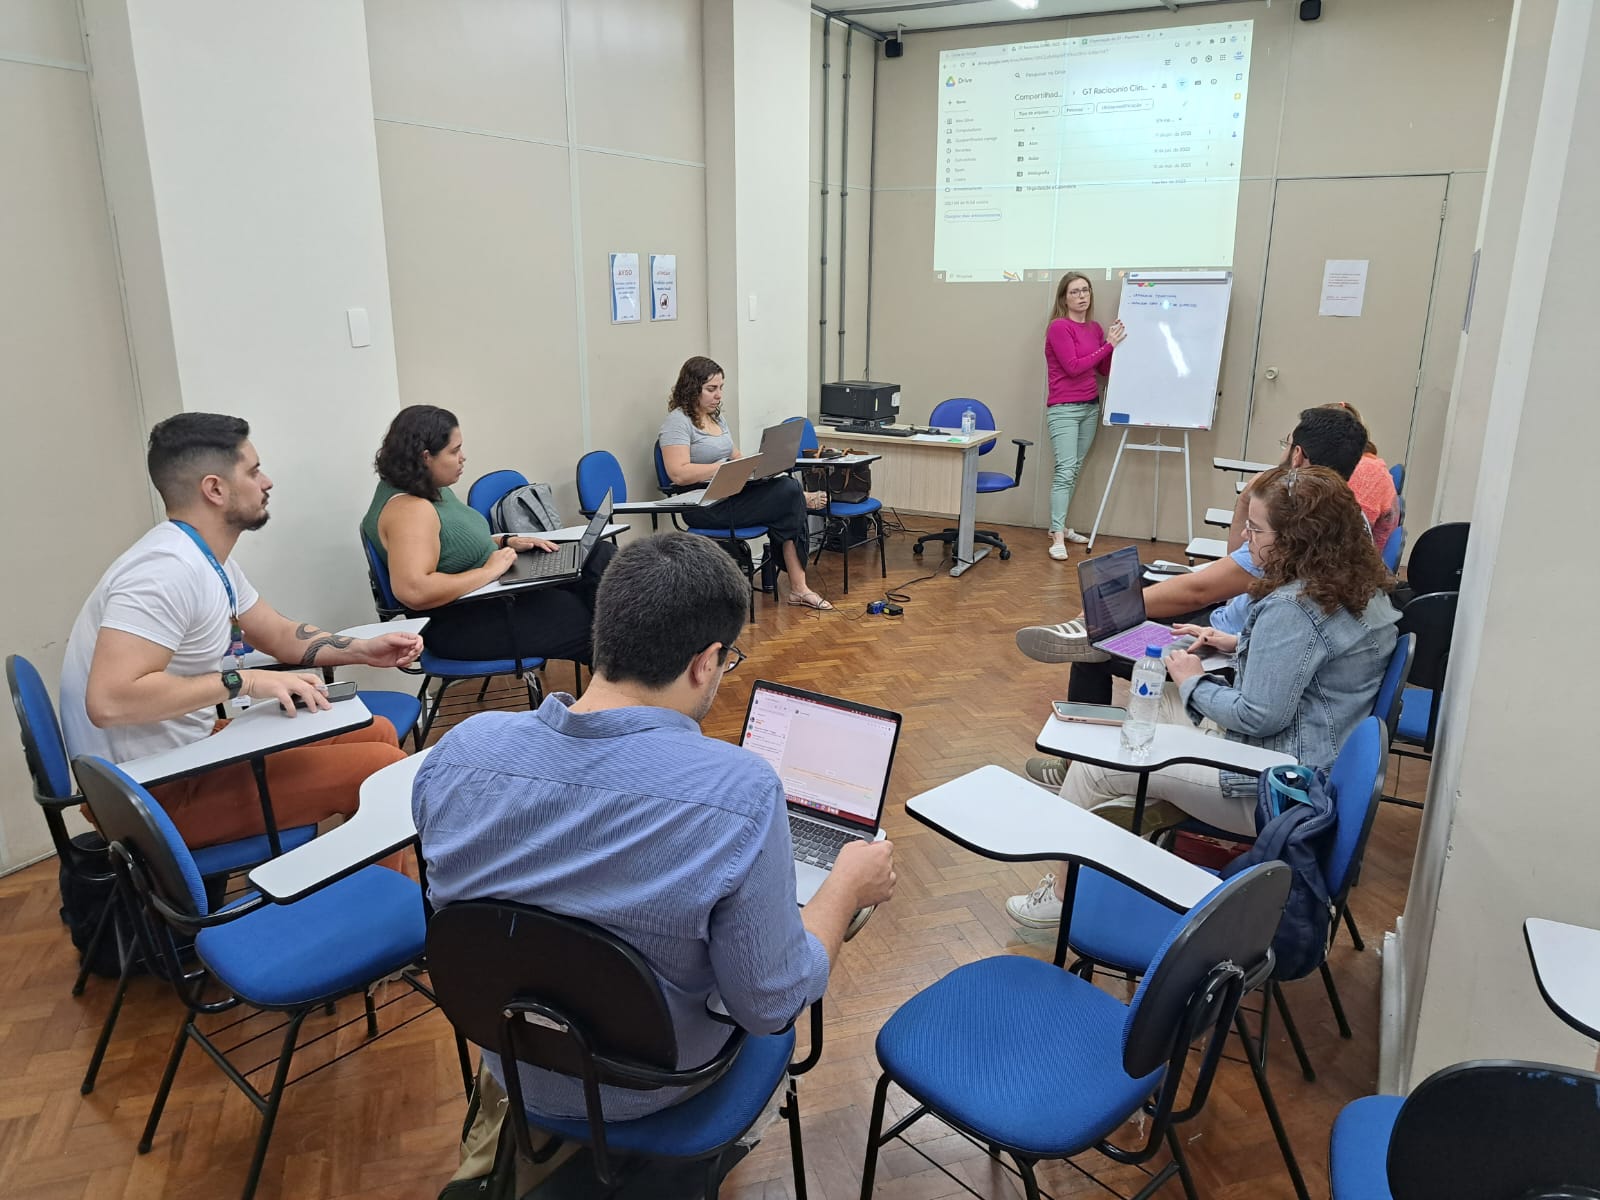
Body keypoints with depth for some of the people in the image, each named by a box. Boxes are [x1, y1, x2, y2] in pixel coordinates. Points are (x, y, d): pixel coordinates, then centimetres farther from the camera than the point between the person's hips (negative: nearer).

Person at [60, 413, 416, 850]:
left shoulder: (208, 558, 8)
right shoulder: (167, 570, -25)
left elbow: (278, 634, 18)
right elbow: (109, 701, -33)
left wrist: (363, 649, 2)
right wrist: (244, 682, -27)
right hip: (160, 791, -10)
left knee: (376, 733, 11)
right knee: (383, 766, -15)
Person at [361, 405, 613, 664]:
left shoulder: (432, 489, 8)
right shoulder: (408, 509, -23)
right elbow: (413, 591, -35)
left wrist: (507, 542, 8)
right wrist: (488, 572, -26)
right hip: (461, 626, -10)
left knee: (600, 556, 1)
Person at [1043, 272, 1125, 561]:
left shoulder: (1096, 328, 10)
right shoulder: (1058, 327, -10)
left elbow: (1105, 370, 12)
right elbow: (1072, 366, -16)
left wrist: (1113, 343, -2)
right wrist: (1107, 345, -12)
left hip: (1090, 407, 7)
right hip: (1063, 409, -7)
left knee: (1074, 470, 10)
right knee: (1064, 470, -14)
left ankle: (1058, 526, 20)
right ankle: (1058, 538, -15)